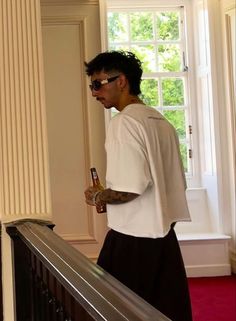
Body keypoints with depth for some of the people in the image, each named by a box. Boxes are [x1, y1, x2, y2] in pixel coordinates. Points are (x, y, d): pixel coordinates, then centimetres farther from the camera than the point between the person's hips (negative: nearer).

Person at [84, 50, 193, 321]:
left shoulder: (125, 122, -14)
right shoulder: (161, 122, 12)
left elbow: (132, 187, -22)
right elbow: (178, 183, 16)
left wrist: (96, 197, -6)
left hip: (132, 240, -8)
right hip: (164, 237, 8)